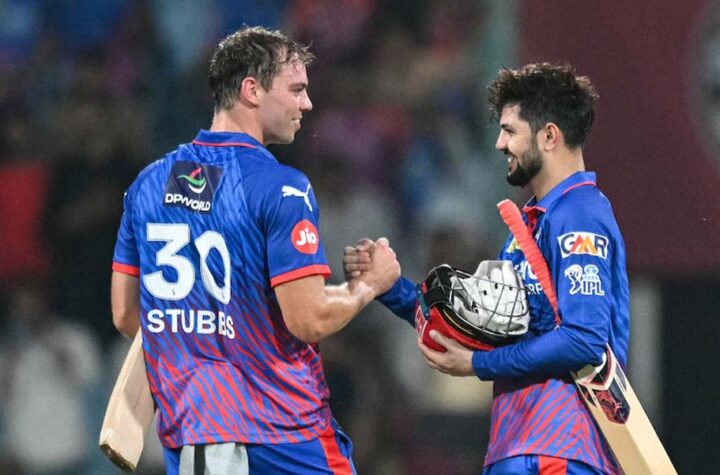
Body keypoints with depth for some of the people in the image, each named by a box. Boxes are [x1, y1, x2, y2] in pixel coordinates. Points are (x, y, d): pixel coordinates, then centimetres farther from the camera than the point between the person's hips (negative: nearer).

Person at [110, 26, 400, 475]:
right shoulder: (281, 187, -12)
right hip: (282, 434, -6)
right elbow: (308, 319, -16)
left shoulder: (148, 183, 8)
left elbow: (125, 315, 12)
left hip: (184, 436, 6)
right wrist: (370, 283, 2)